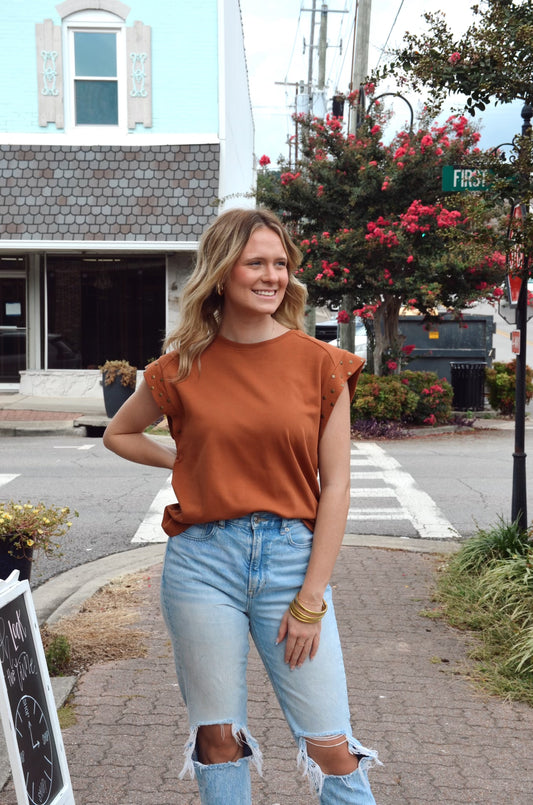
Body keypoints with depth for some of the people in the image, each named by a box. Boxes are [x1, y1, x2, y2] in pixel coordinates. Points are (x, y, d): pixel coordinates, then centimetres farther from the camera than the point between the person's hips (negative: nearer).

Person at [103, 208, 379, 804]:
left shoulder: (321, 364, -1)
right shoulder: (183, 367, 2)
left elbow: (335, 487, -2)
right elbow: (117, 434, 20)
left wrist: (309, 599, -6)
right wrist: (185, 463, 4)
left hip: (294, 555, -1)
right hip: (203, 560, 1)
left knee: (332, 748, 2)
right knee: (219, 739, 10)